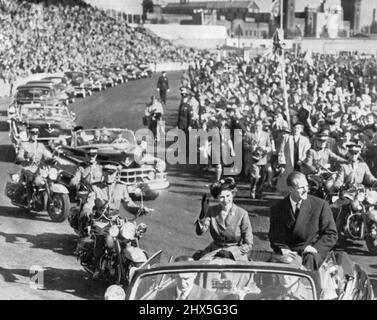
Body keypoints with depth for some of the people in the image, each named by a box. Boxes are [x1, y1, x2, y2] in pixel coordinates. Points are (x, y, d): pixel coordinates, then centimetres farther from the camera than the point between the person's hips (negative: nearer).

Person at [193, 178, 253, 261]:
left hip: (236, 254, -3)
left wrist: (230, 253, -17)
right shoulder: (211, 210, 1)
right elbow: (199, 232, -11)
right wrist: (203, 213, -23)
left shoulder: (242, 214, -10)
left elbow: (248, 244, -6)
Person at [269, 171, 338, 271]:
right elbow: (274, 237, 12)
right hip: (288, 252, 1)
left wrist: (315, 248, -14)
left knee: (309, 259, -37)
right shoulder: (277, 209, 7)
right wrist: (282, 249, -10)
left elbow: (331, 234, 3)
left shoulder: (320, 205, 2)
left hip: (311, 252, -1)